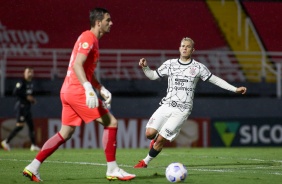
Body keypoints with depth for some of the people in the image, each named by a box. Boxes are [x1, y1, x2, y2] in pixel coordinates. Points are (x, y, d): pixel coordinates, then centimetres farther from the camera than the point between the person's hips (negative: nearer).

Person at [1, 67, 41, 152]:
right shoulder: (21, 82, -12)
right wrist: (26, 97, -19)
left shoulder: (30, 83, 15)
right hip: (21, 105, -9)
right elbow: (15, 92, -21)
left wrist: (32, 99, 6)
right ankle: (6, 141, -4)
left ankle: (33, 145, 9)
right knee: (20, 126, -11)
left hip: (27, 107, 9)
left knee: (31, 125, 7)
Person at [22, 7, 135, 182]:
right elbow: (77, 65, -23)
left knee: (65, 133, 12)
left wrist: (102, 89, 18)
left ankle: (33, 167, 8)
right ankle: (112, 170, -3)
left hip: (68, 91, 10)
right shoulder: (88, 38, -11)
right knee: (111, 122, -6)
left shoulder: (91, 39, 21)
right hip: (78, 91, -10)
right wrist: (89, 89, -33)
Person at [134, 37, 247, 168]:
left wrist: (235, 89, 5)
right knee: (150, 133, -15)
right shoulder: (170, 64, 9)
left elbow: (215, 80, 9)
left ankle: (145, 162, 9)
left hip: (182, 110, -3)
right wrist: (145, 67, -4)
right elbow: (153, 75, 17)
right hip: (167, 105, 3)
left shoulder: (198, 67, 2)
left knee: (161, 139, -11)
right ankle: (157, 139, 22)